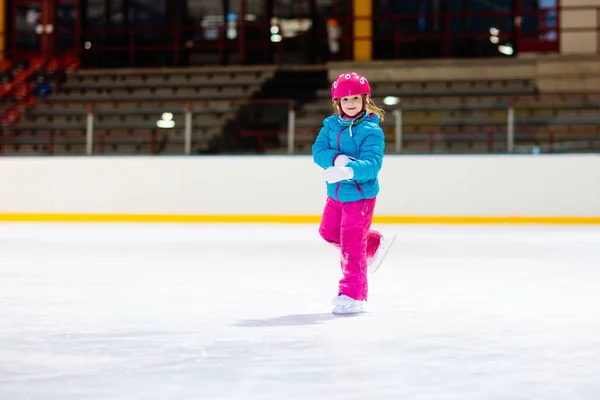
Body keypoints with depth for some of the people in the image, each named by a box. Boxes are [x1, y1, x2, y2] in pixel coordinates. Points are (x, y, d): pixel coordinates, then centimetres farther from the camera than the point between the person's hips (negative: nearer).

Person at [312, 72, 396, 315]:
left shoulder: (371, 131, -17)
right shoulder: (331, 125, -1)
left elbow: (372, 164, -27)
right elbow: (318, 151, -8)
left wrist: (350, 170, -47)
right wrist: (337, 159, -29)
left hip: (360, 194, -7)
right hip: (335, 193, 7)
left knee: (351, 243, -8)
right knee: (329, 231, 23)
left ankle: (353, 295, 1)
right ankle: (374, 243, 41)